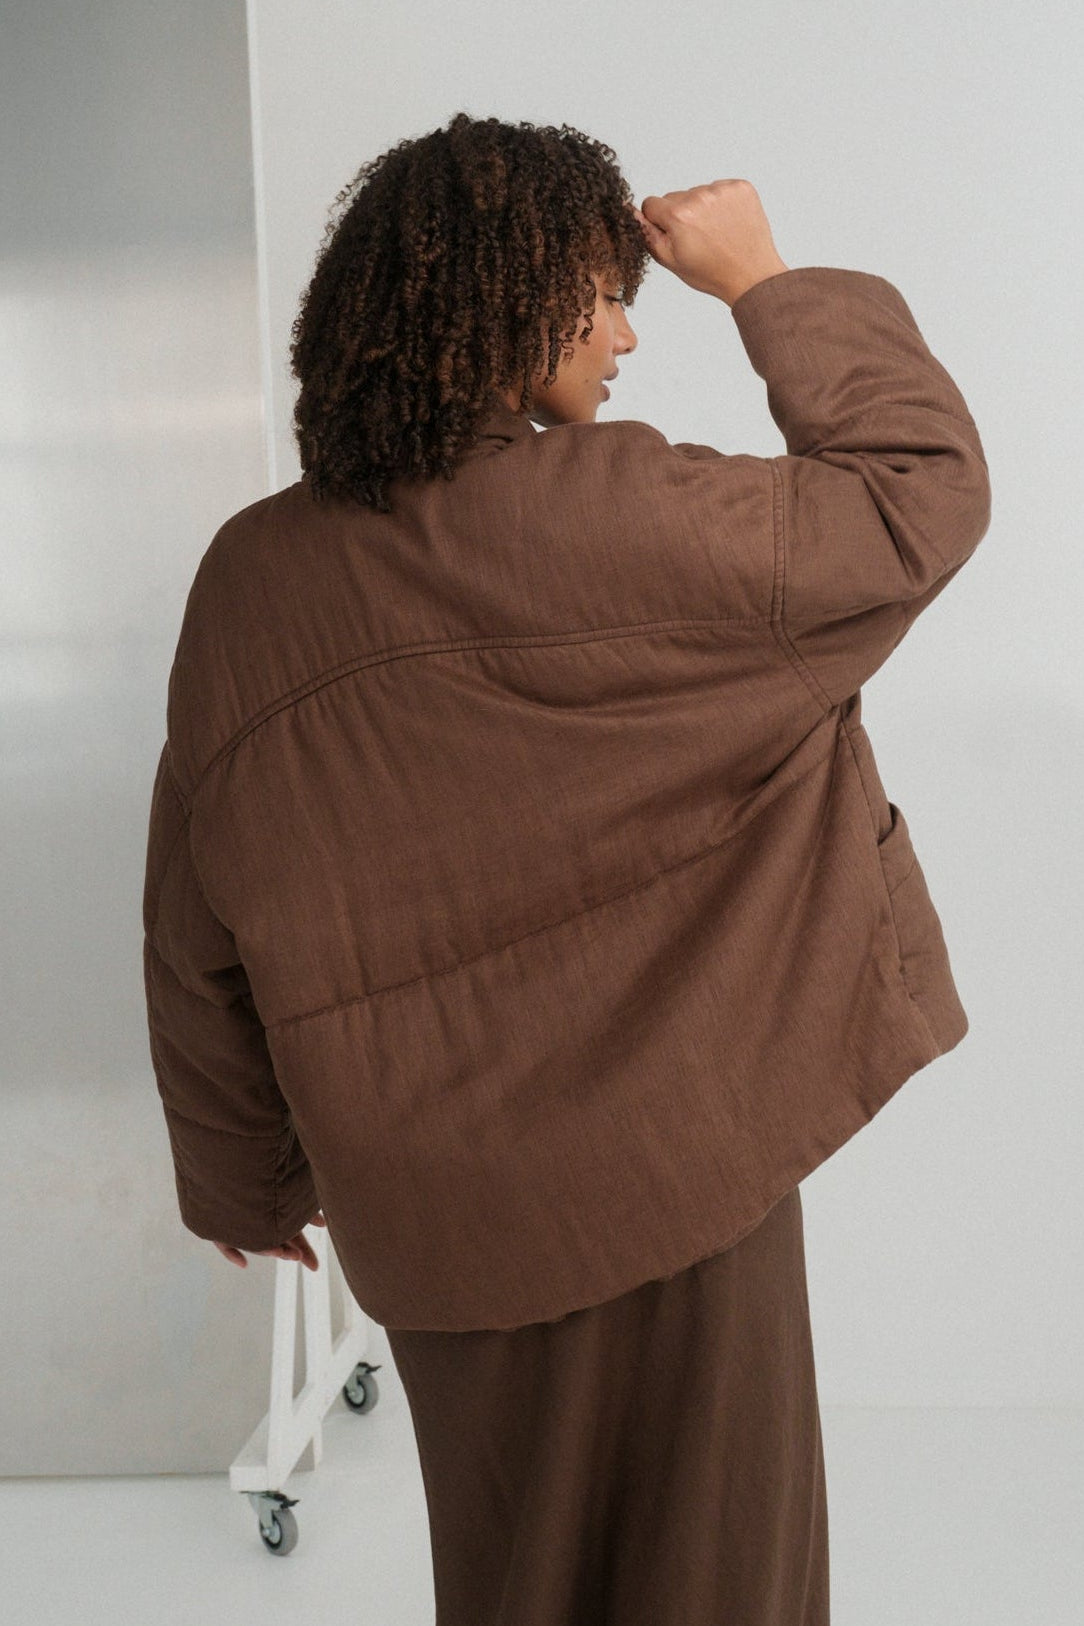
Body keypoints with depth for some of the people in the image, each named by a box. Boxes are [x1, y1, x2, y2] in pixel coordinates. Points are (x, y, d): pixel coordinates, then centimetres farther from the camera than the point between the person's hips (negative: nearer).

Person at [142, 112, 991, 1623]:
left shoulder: (253, 575, -4)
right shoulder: (613, 515, -20)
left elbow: (198, 934, 2)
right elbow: (923, 492, -8)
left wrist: (244, 1169, 15)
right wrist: (767, 282, 1)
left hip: (430, 1198, 5)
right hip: (663, 1164, -5)